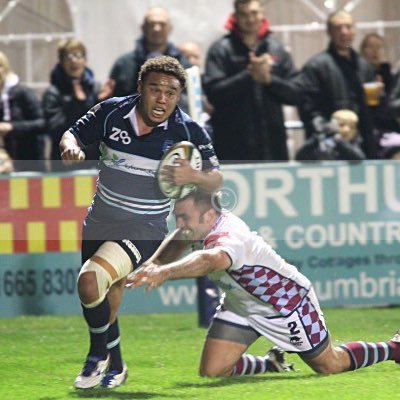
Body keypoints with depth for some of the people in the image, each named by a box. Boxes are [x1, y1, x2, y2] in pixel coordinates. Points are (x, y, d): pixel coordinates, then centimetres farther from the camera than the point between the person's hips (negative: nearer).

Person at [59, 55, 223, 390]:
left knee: (91, 281, -25)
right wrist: (70, 147, -19)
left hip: (145, 230, -4)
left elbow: (216, 179, -7)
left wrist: (194, 176, -29)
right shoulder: (111, 112, -7)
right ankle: (115, 367, 41)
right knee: (106, 298, 16)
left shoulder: (189, 132, -12)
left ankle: (100, 353, -1)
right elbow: (74, 134, 5)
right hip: (99, 224, 4)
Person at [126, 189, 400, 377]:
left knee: (331, 365, 10)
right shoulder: (205, 223, -15)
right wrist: (153, 264, -16)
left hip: (288, 302, -8)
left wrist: (164, 273, -81)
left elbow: (211, 260, -66)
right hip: (241, 306, 8)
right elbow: (179, 241, 6)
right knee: (212, 371, -4)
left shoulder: (229, 238, -41)